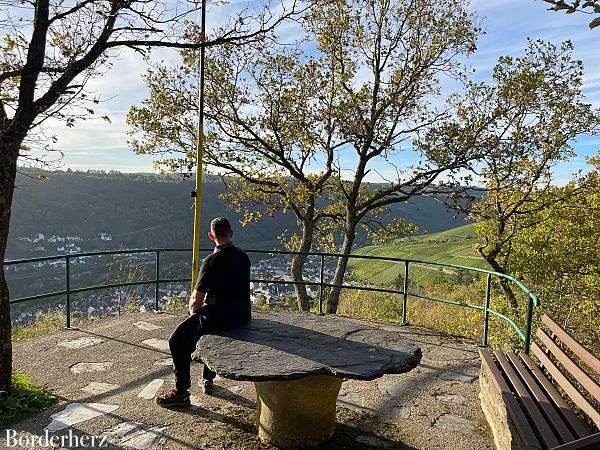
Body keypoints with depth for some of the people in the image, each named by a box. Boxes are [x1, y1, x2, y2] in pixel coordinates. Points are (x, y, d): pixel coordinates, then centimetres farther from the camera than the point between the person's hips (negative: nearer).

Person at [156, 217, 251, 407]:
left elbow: (197, 299, -13)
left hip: (219, 316, -8)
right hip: (242, 315, 8)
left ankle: (181, 393, 11)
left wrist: (193, 311, 10)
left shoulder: (212, 260, -16)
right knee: (207, 326, 35)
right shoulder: (243, 257, 5)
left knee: (177, 340, 7)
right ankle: (208, 379, 40)